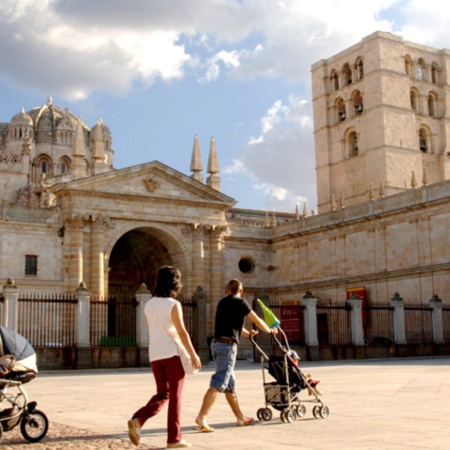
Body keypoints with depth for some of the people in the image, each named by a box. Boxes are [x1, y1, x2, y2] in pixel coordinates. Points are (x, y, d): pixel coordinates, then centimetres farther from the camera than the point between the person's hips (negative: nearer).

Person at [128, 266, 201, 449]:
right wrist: (193, 355, -10)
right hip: (172, 354, -6)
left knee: (162, 395, 14)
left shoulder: (149, 305, 8)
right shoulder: (173, 304, -11)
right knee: (175, 396, 4)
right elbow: (182, 332, -14)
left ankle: (137, 420, -7)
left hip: (155, 355, 6)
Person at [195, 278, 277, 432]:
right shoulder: (240, 302, -2)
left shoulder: (222, 302, 19)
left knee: (230, 384, 14)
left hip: (216, 343, 8)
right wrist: (270, 330, 27)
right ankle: (202, 417, -22)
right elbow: (257, 321, 8)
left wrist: (247, 333, 49)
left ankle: (241, 418, 24)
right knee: (218, 383, -13)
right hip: (228, 345, -8)